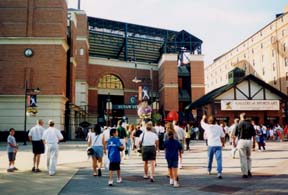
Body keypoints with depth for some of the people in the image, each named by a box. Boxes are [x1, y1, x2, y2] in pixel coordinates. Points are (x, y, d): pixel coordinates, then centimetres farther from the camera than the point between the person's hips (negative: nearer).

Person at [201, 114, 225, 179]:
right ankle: (219, 172, -21)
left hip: (211, 145, 0)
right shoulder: (219, 127, 4)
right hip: (218, 145, 0)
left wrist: (203, 118, 39)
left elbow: (202, 122, 19)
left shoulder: (207, 127, 0)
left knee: (210, 159, 18)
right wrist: (223, 143, 27)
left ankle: (209, 170, 35)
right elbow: (223, 136, 10)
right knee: (219, 159, -7)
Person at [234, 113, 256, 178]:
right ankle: (249, 171, 11)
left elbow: (235, 135, 0)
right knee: (248, 157, 20)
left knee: (243, 158, 3)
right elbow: (253, 135, 6)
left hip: (241, 141, -3)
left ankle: (244, 173, 2)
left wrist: (233, 142, 14)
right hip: (249, 141, 3)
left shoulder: (239, 124, -1)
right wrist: (254, 143, 15)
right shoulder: (250, 124, 5)